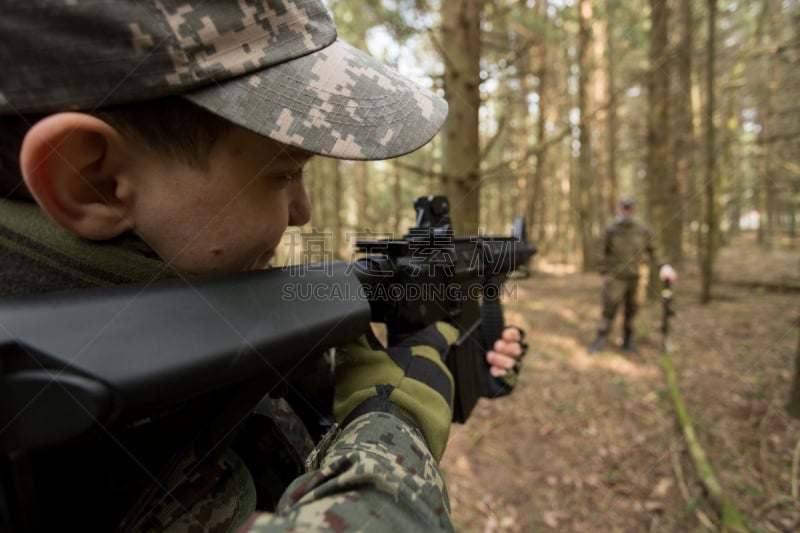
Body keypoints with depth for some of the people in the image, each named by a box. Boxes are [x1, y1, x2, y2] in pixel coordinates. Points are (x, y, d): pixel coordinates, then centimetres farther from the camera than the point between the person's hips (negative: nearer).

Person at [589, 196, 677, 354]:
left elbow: (653, 250, 8)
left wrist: (663, 266, -6)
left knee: (631, 311, 9)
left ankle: (628, 340, 23)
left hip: (635, 278, 3)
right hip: (615, 278, -3)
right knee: (609, 310, -8)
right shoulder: (610, 229, -4)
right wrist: (604, 271, -6)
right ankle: (600, 341, -1)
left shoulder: (643, 230, 3)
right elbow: (601, 251, -1)